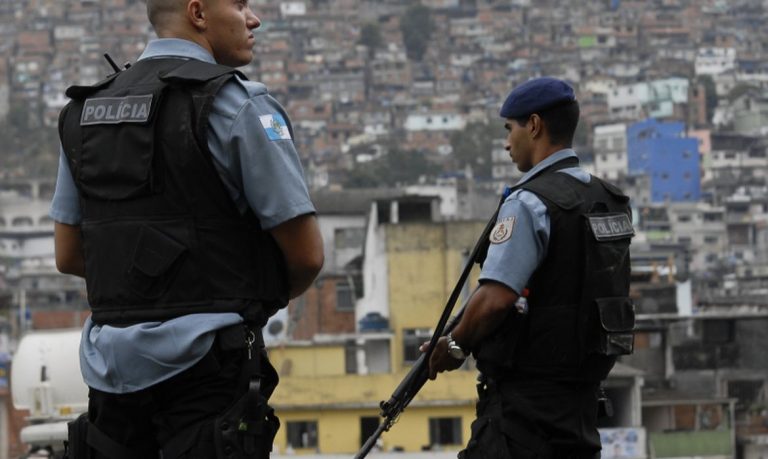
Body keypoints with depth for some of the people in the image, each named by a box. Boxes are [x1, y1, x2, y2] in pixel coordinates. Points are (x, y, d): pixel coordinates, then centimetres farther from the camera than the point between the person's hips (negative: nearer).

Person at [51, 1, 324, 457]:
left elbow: (68, 256, 16)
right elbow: (307, 254, -8)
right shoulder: (237, 105, -9)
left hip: (112, 366, 6)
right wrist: (269, 296, 12)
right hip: (203, 364, -6)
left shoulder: (84, 110, 12)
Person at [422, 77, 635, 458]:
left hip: (526, 394, -9)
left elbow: (496, 298, -23)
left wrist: (456, 345, -6)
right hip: (582, 392, 9)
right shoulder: (607, 200, 13)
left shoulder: (530, 203, -15)